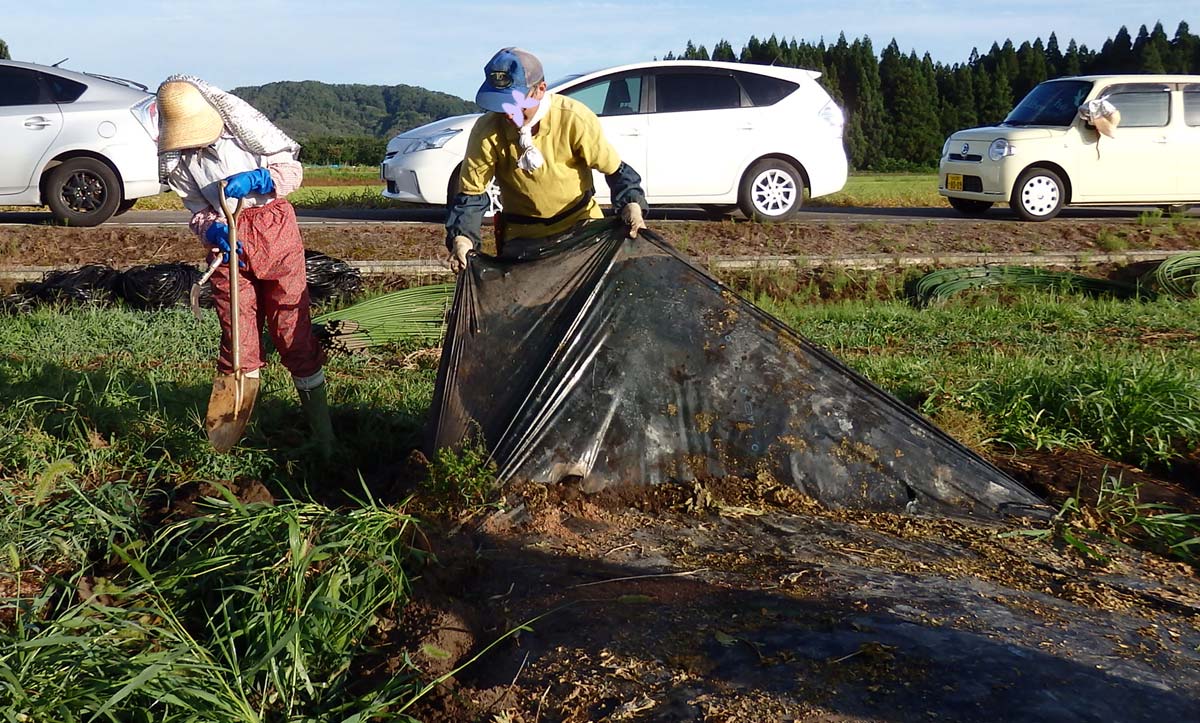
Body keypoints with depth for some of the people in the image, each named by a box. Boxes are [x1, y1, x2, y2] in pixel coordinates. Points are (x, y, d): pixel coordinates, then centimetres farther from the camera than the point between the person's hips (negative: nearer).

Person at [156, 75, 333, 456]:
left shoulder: (240, 122, -9)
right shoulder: (175, 160, 2)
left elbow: (292, 168, -6)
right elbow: (198, 210, 5)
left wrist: (254, 179, -23)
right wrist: (211, 229, -18)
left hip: (274, 229, -3)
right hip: (227, 241, 3)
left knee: (293, 330, -2)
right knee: (237, 334, 4)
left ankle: (323, 434, 6)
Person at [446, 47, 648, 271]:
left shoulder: (574, 118, -20)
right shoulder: (487, 131, -16)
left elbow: (614, 168, -9)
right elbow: (471, 191, -9)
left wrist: (631, 204, -26)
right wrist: (461, 237, -25)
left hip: (580, 226, 0)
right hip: (523, 237, 1)